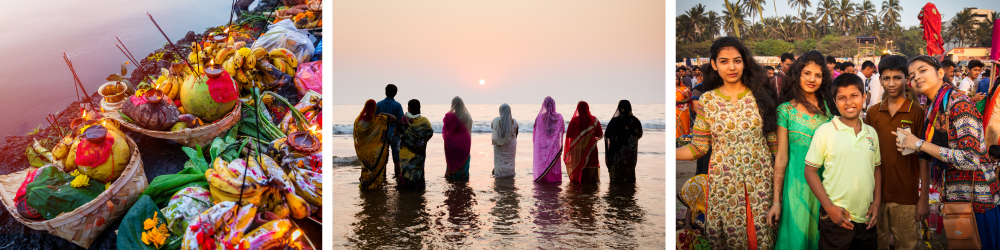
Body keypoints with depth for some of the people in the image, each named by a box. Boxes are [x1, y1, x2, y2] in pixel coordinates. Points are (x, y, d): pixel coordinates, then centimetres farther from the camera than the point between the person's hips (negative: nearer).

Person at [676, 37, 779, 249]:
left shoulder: (760, 94, 0)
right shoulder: (708, 100, -1)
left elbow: (774, 142, 4)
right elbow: (698, 147, -2)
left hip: (760, 181, 1)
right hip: (723, 183, 0)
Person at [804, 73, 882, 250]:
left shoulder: (871, 133, 8)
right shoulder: (825, 131, -7)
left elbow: (876, 168, 18)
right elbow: (810, 171, -8)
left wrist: (877, 202, 7)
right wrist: (829, 207, -12)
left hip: (866, 219, 5)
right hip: (836, 218, -4)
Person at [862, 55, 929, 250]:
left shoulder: (917, 113, -5)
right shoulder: (873, 112, 4)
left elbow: (924, 159, -5)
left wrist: (924, 198, -8)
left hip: (907, 197, -3)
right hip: (876, 195, 3)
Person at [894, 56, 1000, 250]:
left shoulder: (958, 103, -17)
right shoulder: (933, 108, 7)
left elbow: (971, 159, -25)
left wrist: (920, 144, -20)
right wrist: (909, 145, -3)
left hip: (975, 196, -8)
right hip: (953, 195, 8)